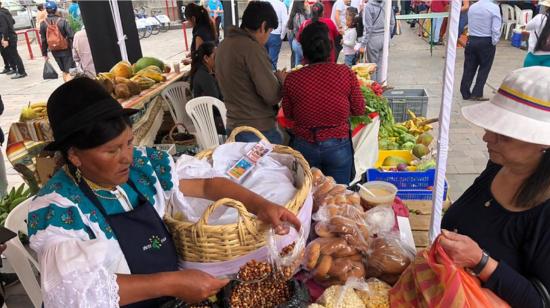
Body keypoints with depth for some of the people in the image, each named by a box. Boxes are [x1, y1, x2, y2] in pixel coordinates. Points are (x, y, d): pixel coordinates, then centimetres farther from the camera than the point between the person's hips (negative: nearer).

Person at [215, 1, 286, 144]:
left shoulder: (224, 45, 7)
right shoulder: (252, 47, -19)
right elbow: (272, 95, -21)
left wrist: (273, 77, 15)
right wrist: (281, 80, -1)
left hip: (233, 127, 8)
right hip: (258, 131, -8)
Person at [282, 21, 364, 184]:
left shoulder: (292, 78, -13)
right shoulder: (346, 73, -14)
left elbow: (288, 114, 1)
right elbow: (359, 110, -3)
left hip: (304, 146, 1)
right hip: (337, 146, 0)